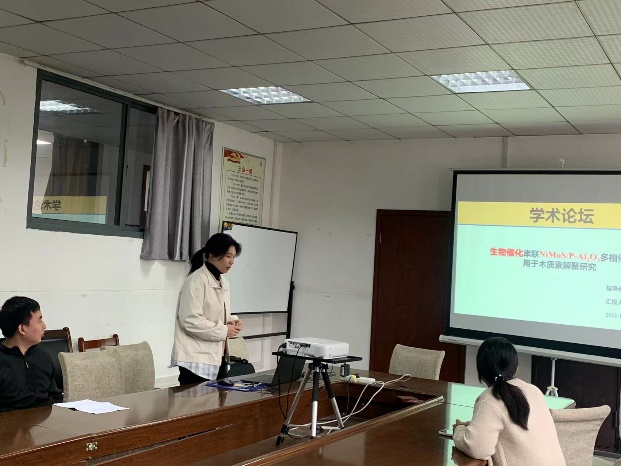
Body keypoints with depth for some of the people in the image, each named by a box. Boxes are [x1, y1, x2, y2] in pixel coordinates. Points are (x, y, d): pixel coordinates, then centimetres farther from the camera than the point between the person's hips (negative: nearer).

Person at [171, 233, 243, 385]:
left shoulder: (223, 282, 14)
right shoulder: (196, 280, -13)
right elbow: (190, 320, -21)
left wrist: (231, 321, 3)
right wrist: (224, 331, -16)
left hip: (218, 356, 9)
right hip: (197, 358, -9)